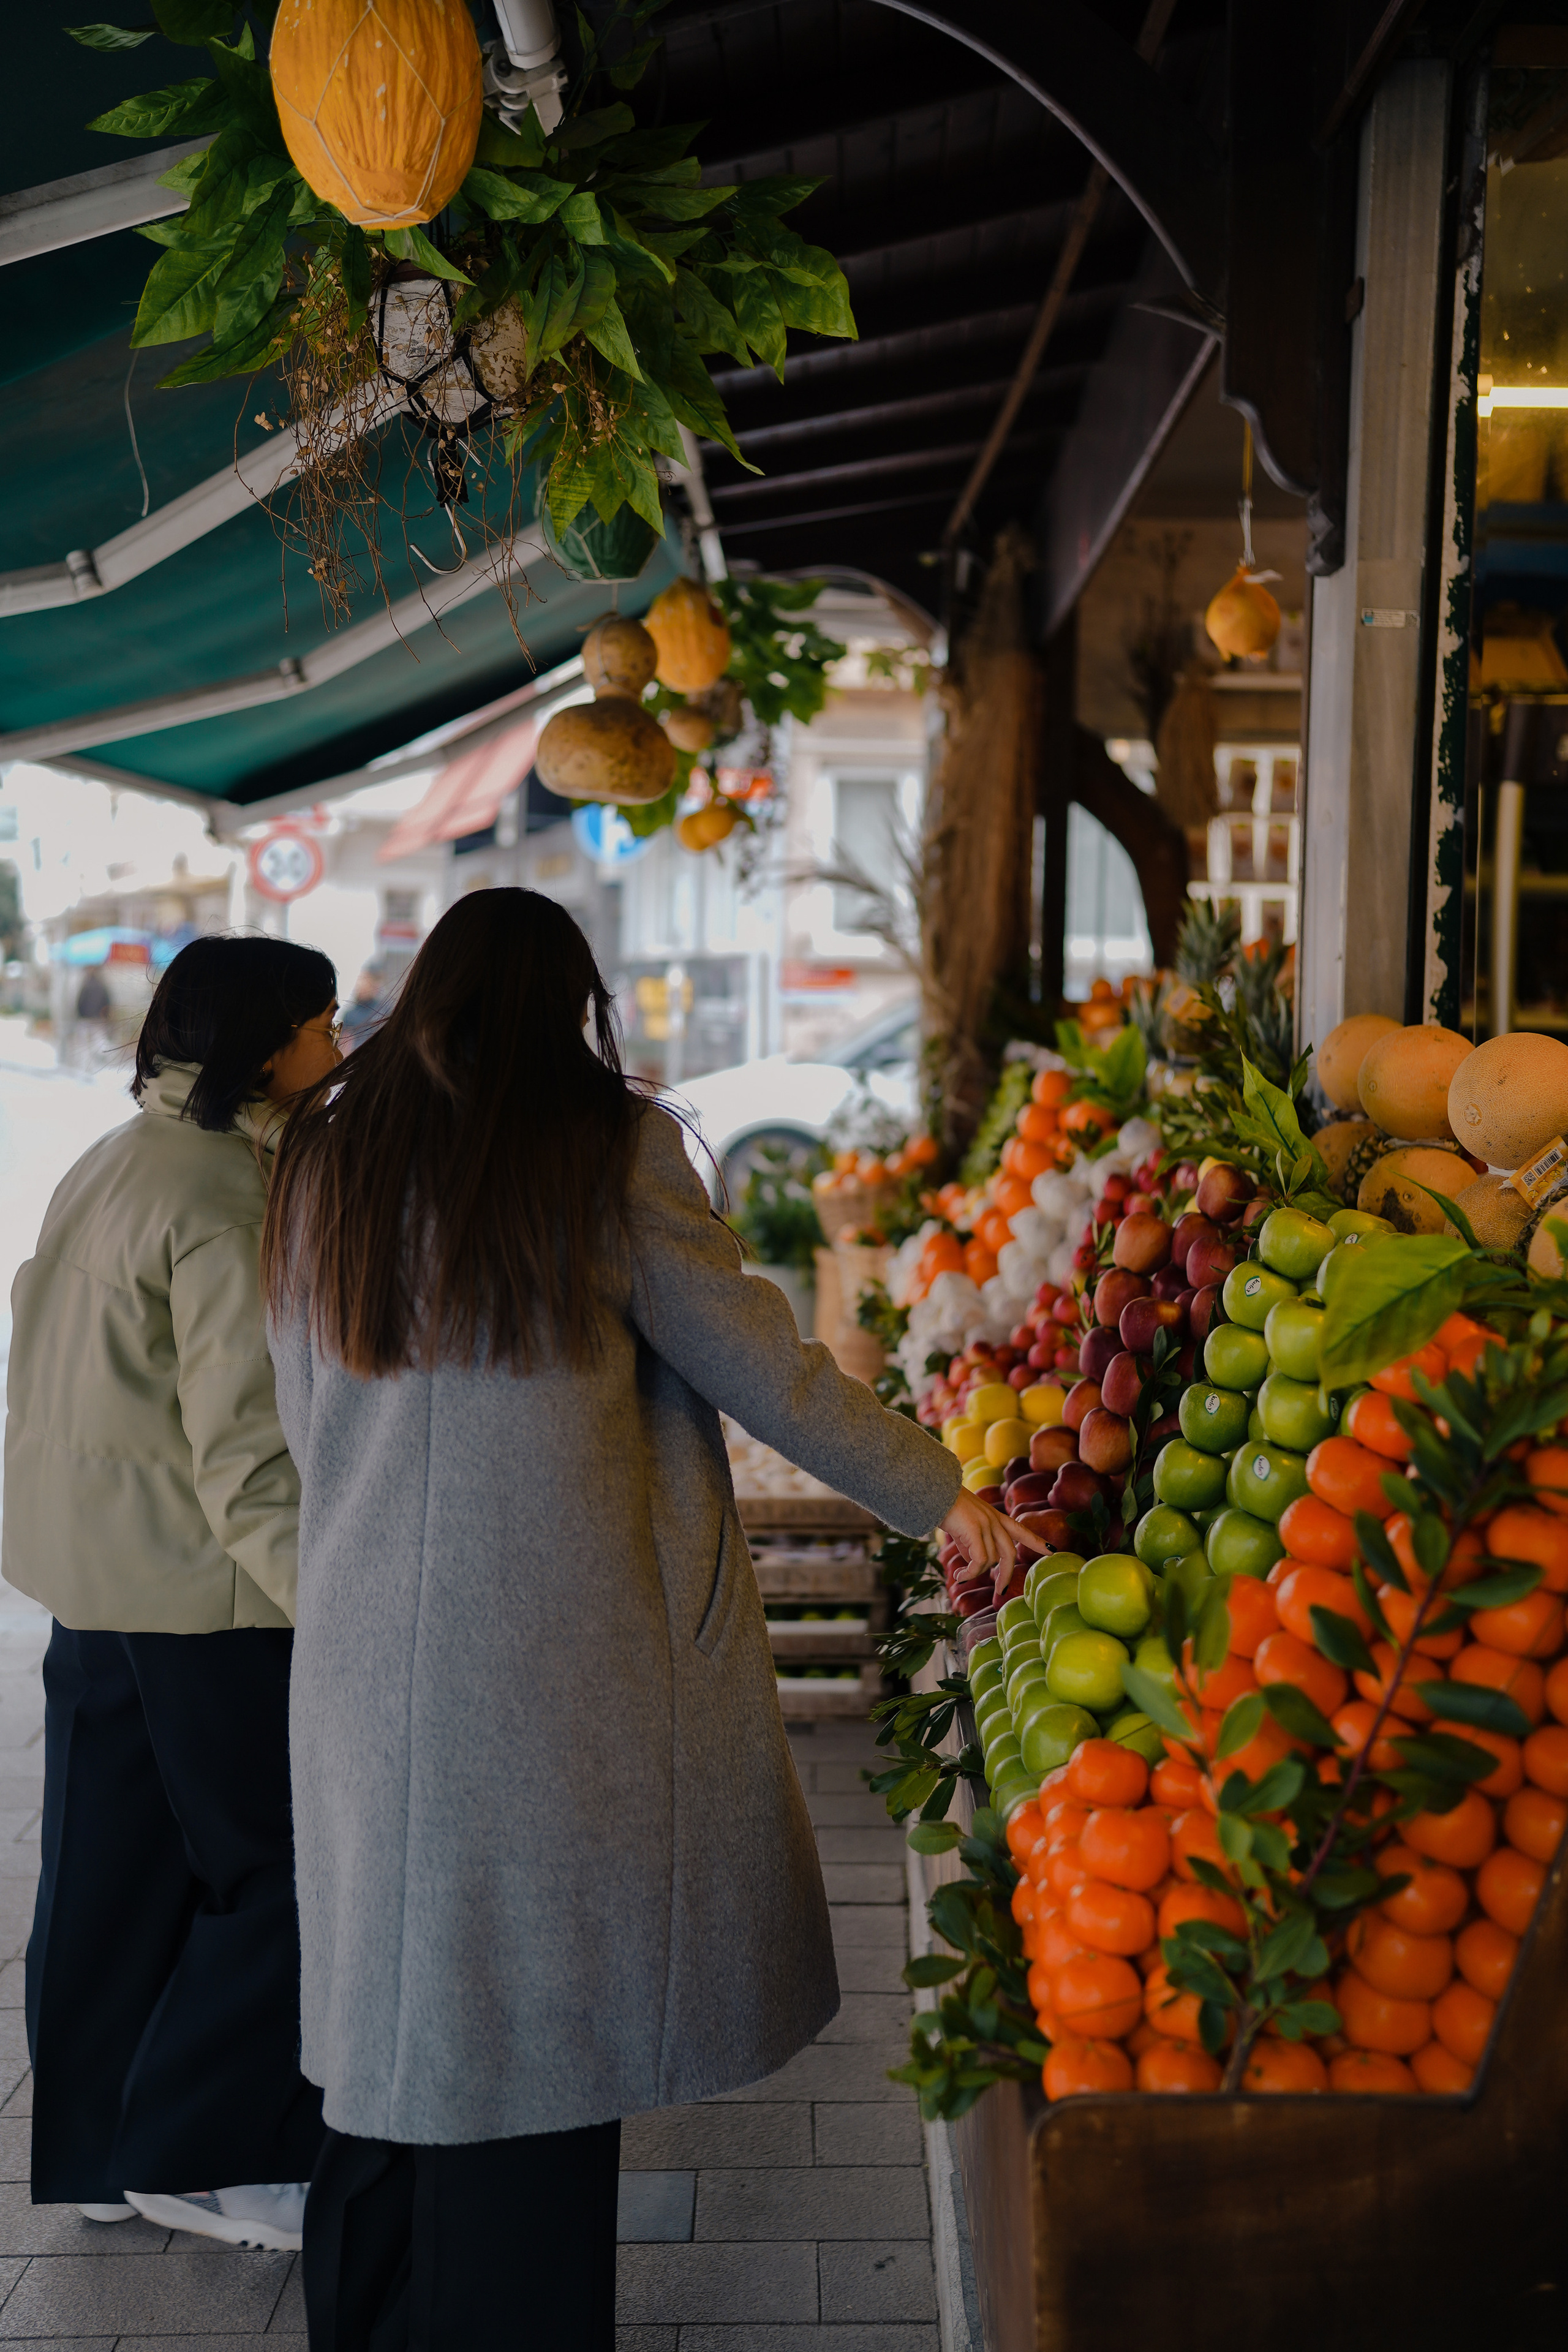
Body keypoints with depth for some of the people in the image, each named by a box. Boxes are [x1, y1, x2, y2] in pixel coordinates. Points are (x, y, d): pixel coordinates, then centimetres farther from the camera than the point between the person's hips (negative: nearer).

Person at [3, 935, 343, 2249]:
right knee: (281, 1862, 4)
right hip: (202, 1590, -10)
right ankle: (199, 2155, 13)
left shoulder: (111, 1167, 12)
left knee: (119, 1869, 16)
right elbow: (243, 1443, -23)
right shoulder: (228, 1198, -18)